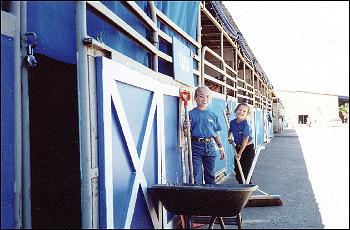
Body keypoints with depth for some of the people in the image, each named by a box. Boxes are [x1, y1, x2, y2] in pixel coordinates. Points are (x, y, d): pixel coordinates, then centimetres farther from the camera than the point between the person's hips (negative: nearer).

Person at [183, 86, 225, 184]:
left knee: (210, 175, 12)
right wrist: (185, 128, -26)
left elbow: (216, 134, 15)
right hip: (196, 146, -4)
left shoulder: (212, 115, 9)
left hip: (210, 147, 4)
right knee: (196, 176, 0)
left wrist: (221, 148, 13)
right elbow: (187, 135, -5)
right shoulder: (191, 114, -3)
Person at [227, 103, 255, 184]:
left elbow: (245, 140, -20)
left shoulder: (246, 125, -20)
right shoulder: (232, 122, -2)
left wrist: (240, 153, -19)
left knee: (245, 173, -6)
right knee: (237, 172, 9)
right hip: (238, 148, 6)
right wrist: (229, 138, 5)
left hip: (248, 149, -6)